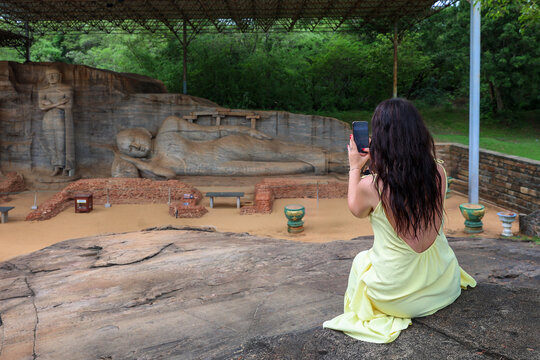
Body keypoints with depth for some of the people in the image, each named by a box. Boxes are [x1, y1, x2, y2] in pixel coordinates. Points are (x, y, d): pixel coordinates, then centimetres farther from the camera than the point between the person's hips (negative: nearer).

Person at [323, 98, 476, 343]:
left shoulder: (369, 186, -24)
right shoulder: (438, 173, -14)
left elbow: (355, 209, 1)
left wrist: (355, 168, 11)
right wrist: (377, 163, 14)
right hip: (444, 287, 4)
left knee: (361, 259, 29)